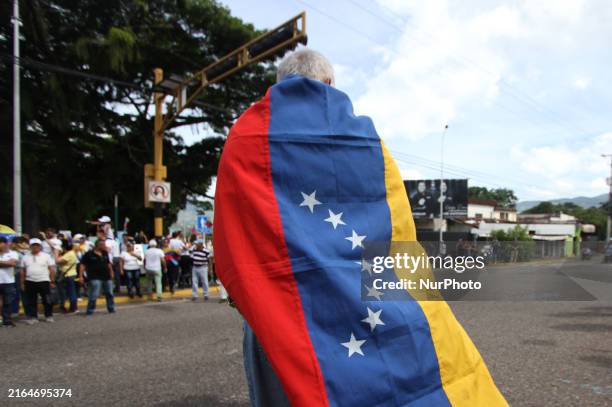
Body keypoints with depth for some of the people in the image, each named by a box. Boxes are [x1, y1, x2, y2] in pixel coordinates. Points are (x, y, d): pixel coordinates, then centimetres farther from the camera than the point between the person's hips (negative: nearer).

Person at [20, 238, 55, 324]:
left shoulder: (46, 256, 0)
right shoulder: (25, 257, 8)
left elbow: (52, 269, -1)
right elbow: (23, 271, 10)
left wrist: (52, 281, -5)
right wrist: (22, 283, 7)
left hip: (44, 281, -2)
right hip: (30, 282, 2)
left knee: (47, 300, 3)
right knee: (31, 301, 8)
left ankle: (49, 316, 15)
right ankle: (33, 317, 17)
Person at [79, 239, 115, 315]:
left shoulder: (105, 253, 11)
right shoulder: (89, 254, -7)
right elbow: (82, 265, -8)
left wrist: (111, 273, 22)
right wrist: (81, 276, -14)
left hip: (107, 277, 6)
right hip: (95, 278, -6)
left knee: (109, 294, 13)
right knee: (94, 295, -10)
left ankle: (111, 309, 26)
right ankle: (90, 311, 3)